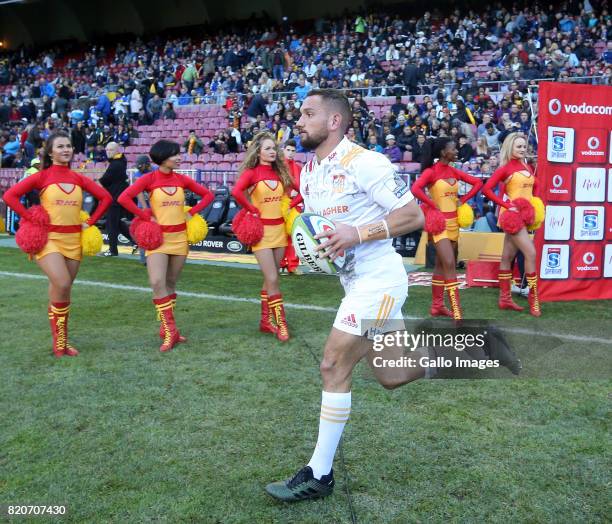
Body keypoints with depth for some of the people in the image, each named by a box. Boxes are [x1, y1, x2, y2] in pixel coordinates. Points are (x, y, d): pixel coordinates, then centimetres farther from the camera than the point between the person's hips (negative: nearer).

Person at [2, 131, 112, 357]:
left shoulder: (78, 178, 8)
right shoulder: (42, 176, -3)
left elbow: (106, 197, 12)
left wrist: (90, 222, 5)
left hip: (73, 240, 4)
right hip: (49, 238, -4)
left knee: (60, 291, 10)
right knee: (62, 285, -21)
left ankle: (62, 341, 20)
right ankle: (58, 339, -2)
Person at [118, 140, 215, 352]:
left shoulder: (182, 179, 3)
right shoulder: (149, 178, -7)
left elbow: (208, 194, 12)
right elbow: (124, 198, -17)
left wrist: (192, 212, 0)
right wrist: (146, 217, -14)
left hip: (180, 237, 4)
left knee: (170, 284, 11)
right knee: (157, 282, -17)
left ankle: (166, 327, 23)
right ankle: (170, 331, -9)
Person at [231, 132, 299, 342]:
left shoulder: (280, 172, 7)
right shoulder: (251, 172, -9)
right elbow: (236, 192, -28)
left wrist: (290, 205, 1)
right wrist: (252, 210, -19)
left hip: (280, 229, 5)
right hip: (261, 230, -5)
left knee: (270, 279, 11)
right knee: (273, 280, -8)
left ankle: (265, 321, 22)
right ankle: (281, 324, 1)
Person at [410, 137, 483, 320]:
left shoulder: (454, 171, 8)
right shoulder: (431, 171, -11)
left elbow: (477, 183, 14)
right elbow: (415, 189, -27)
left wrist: (464, 199, 3)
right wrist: (433, 205, -21)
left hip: (453, 222, 7)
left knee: (441, 265, 14)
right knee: (450, 265, -13)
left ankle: (437, 306, 24)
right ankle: (456, 312, -14)